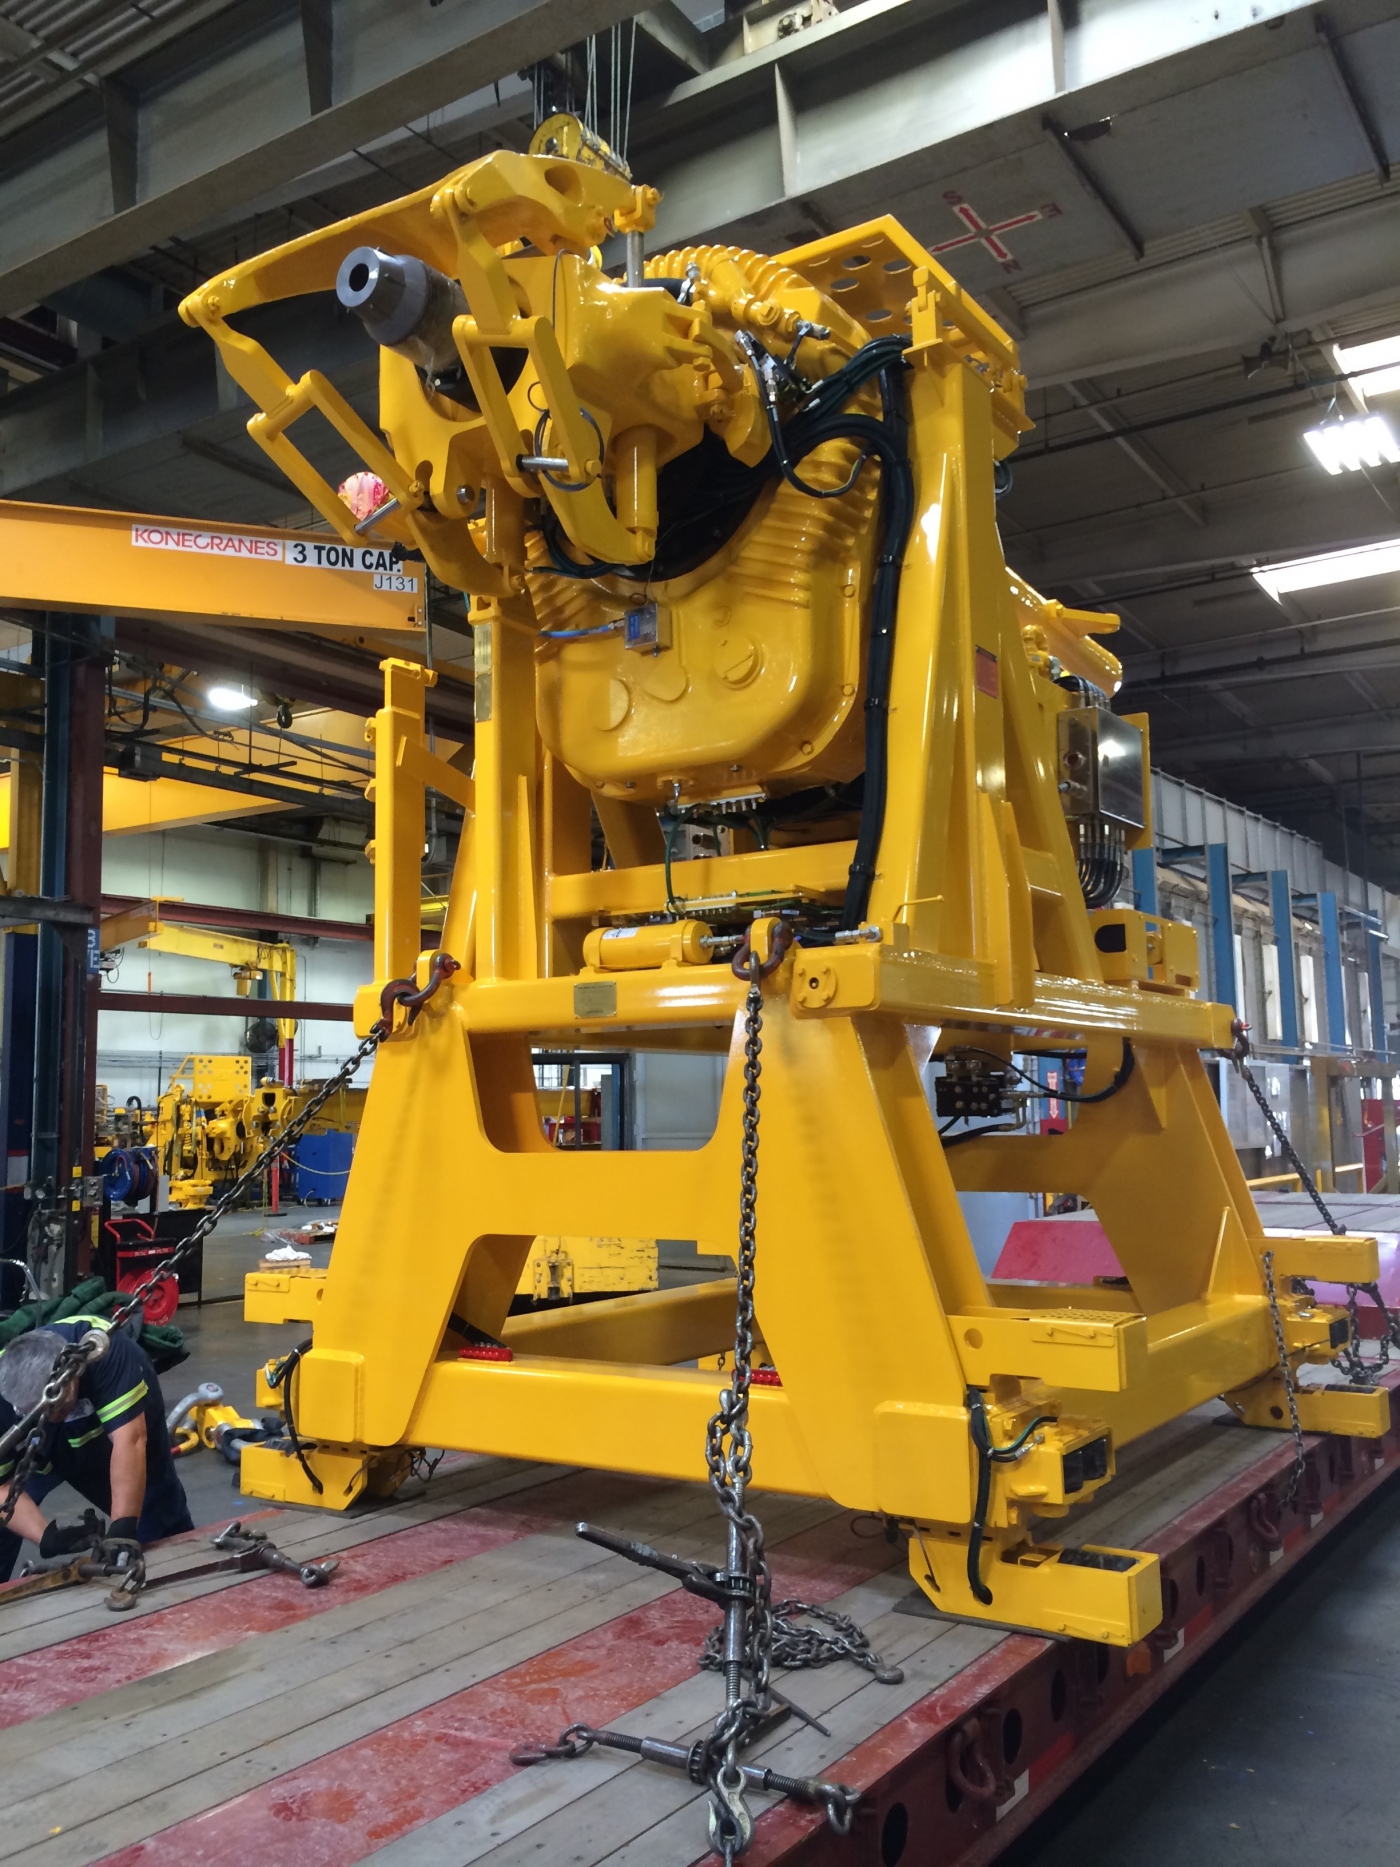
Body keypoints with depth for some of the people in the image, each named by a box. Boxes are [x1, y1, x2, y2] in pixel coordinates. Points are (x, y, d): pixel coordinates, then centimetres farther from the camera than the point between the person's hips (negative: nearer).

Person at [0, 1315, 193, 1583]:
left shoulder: (104, 1348, -44)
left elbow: (129, 1439, -46)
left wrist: (122, 1527, -51)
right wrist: (46, 1536, -42)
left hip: (128, 1417, -1)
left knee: (165, 1530, 3)